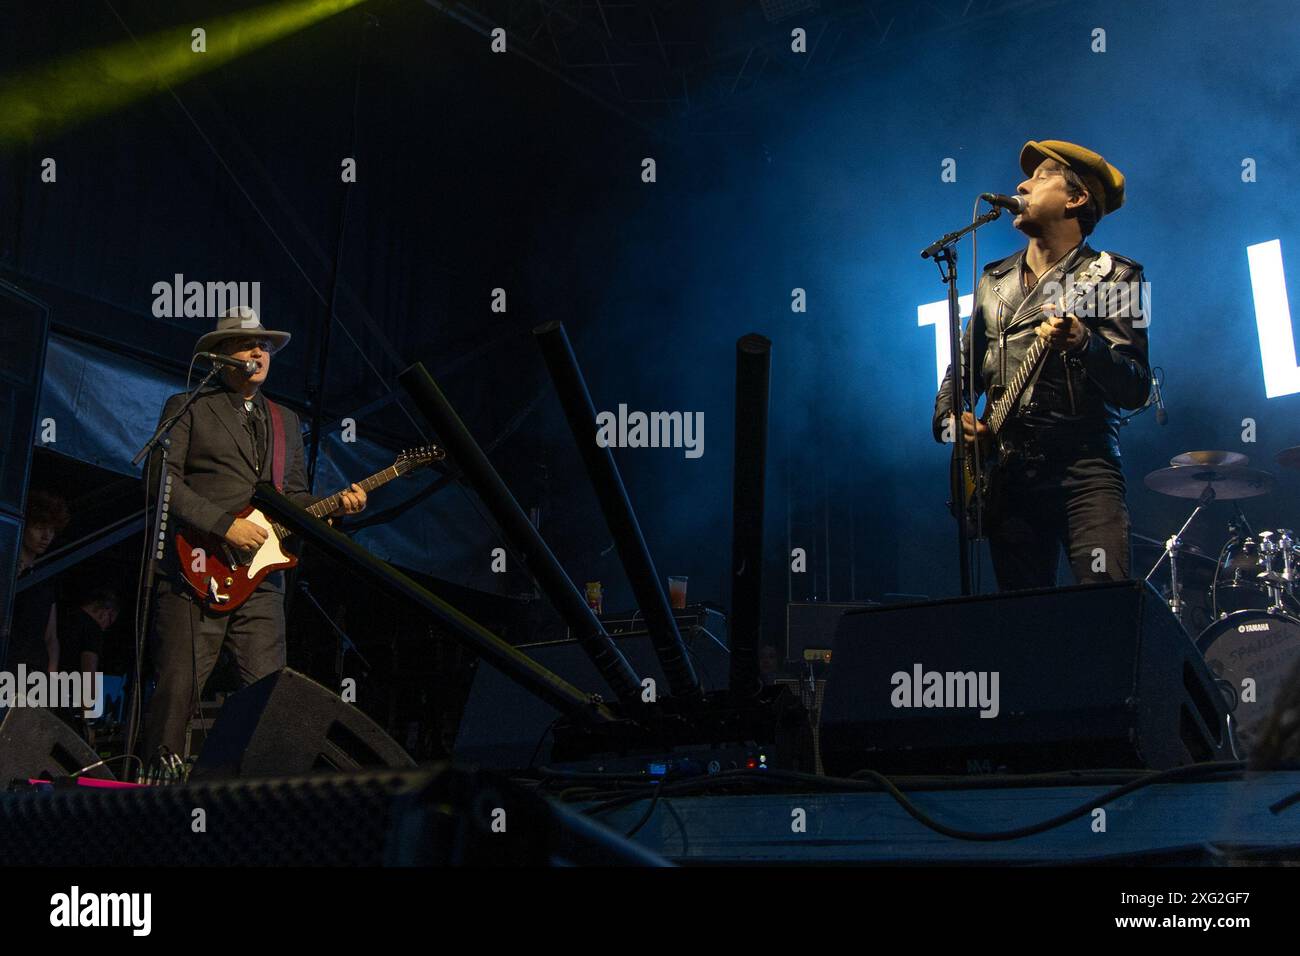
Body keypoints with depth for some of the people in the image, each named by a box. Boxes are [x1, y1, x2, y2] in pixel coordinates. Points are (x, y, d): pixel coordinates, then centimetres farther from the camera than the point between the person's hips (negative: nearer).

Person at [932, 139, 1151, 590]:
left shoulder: (1113, 275, 3)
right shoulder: (994, 281, 19)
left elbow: (1136, 389, -7)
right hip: (1005, 469, 4)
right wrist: (950, 418, 2)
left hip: (1083, 465, -4)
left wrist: (1083, 344, -26)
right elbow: (962, 368, 23)